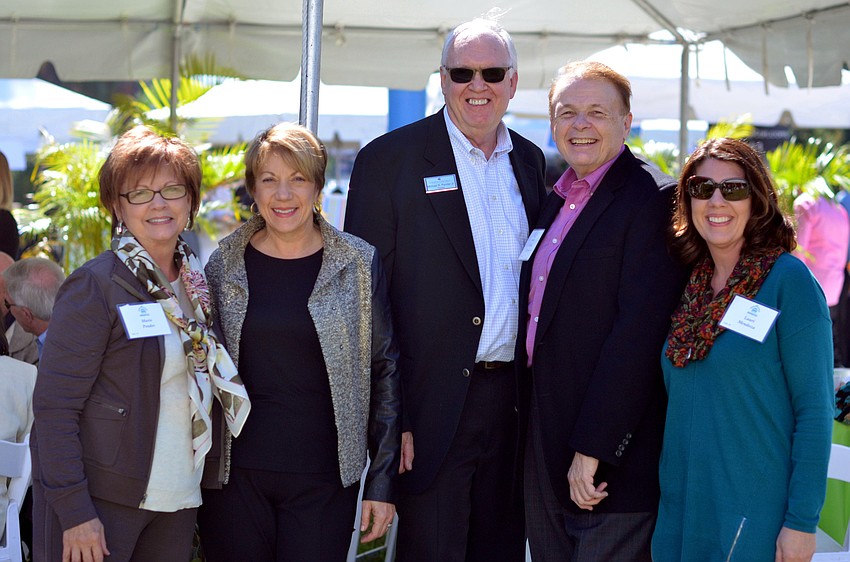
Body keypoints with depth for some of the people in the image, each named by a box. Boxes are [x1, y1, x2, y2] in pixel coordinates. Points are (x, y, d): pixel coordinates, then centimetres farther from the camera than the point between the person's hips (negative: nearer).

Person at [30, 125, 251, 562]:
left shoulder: (197, 283, 9)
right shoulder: (96, 286, -11)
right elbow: (54, 407, -14)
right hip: (99, 501, -6)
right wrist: (75, 511, -18)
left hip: (178, 498, 6)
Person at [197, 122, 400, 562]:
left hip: (324, 480, -1)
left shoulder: (359, 264, 1)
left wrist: (383, 481, 1)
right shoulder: (223, 265, 4)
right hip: (235, 477, 1)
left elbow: (385, 373, 4)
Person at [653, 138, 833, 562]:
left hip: (755, 520, -5)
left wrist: (802, 521, -15)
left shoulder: (788, 279, -9)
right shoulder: (690, 285, 8)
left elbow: (815, 410, -11)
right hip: (680, 512, 5)